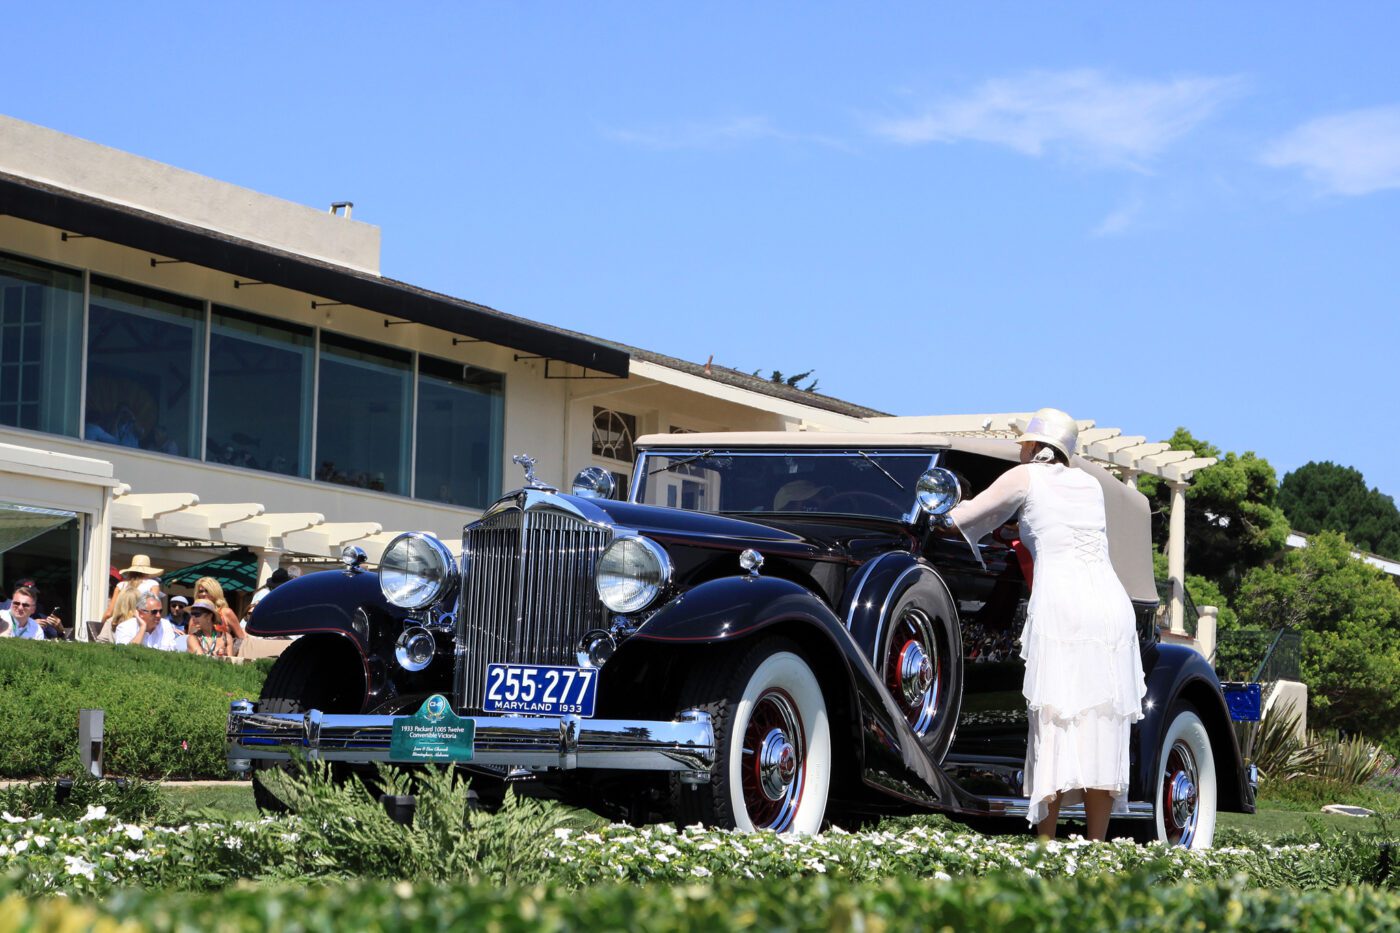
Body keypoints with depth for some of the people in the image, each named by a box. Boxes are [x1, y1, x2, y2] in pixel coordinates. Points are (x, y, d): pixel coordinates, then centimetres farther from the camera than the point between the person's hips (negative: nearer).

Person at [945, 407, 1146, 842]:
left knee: (1054, 724, -5)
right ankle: (1096, 847, 0)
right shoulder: (1091, 484, 24)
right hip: (1111, 601, 4)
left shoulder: (1024, 477, 11)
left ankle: (1046, 846, -9)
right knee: (1103, 727, 3)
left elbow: (959, 521, 15)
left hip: (1060, 599, -4)